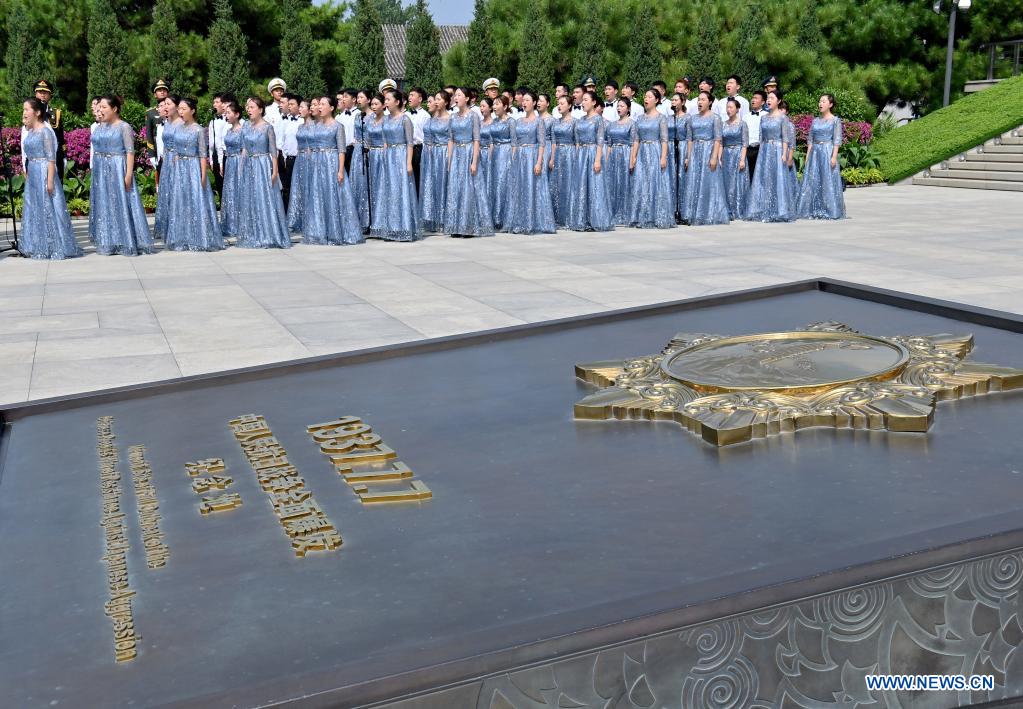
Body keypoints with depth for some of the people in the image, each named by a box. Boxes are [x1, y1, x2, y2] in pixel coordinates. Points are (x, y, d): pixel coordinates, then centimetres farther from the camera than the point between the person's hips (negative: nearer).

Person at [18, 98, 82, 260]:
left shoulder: (45, 131, -10)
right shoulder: (29, 131, 12)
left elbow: (51, 158, -14)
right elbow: (27, 156, 17)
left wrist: (50, 181, -18)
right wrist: (27, 175, 15)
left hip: (44, 173, -8)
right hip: (32, 175, 8)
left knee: (49, 209, -5)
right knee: (34, 209, 10)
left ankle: (56, 247, 2)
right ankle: (39, 247, 17)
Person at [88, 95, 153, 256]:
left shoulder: (124, 127, -6)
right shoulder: (99, 127, 12)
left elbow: (130, 151, -12)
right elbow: (95, 149, 17)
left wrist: (129, 174, -19)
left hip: (117, 170, -6)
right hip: (100, 171, 6)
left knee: (120, 204, -4)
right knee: (103, 205, 8)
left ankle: (126, 242, 3)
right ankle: (107, 243, 16)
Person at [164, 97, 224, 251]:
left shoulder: (199, 130, -6)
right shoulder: (178, 129, 9)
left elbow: (203, 154, -8)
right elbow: (176, 153, 14)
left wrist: (203, 176, -13)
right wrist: (176, 171, 9)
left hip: (194, 168, -5)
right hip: (180, 168, 5)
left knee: (196, 202, -3)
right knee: (181, 203, 7)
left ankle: (199, 240, 4)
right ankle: (183, 240, 14)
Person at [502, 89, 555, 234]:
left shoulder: (538, 121, -2)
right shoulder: (518, 121, 13)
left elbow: (542, 144, -7)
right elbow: (514, 143, 14)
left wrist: (539, 162, -16)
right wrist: (513, 161, 7)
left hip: (532, 156, -5)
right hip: (519, 158, 5)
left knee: (532, 189, -5)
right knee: (517, 189, 4)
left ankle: (534, 224, 0)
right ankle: (519, 224, 10)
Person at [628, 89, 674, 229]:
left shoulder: (661, 118, -2)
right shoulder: (640, 118, 12)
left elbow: (664, 140, -7)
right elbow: (636, 140, 12)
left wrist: (663, 157, -15)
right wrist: (633, 157, 5)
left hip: (655, 153, -5)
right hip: (642, 154, 5)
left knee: (656, 184, -4)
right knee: (641, 185, 3)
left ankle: (658, 219, 2)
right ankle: (643, 219, 9)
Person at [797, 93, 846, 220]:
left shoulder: (835, 120, 0)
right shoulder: (815, 121, 13)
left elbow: (837, 140, -6)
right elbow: (810, 140, 14)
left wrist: (834, 156, -15)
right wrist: (807, 157, 8)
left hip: (828, 152, -5)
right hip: (815, 152, 5)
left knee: (828, 181, -5)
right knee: (813, 182, 2)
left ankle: (830, 212, -1)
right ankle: (814, 212, 6)